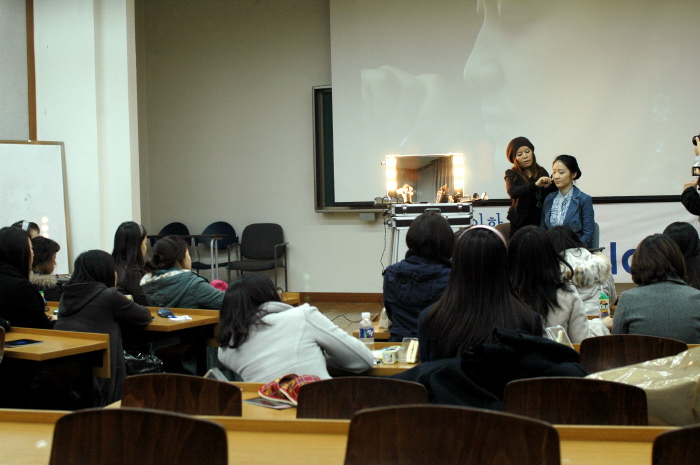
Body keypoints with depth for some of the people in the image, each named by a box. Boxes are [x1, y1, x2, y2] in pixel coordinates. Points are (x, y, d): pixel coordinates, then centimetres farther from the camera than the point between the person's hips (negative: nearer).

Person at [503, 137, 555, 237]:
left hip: (541, 222, 2)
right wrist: (535, 185, -32)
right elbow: (512, 192, -20)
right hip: (521, 224, -2)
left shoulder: (541, 172, 10)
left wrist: (553, 184, -15)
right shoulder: (512, 175, 2)